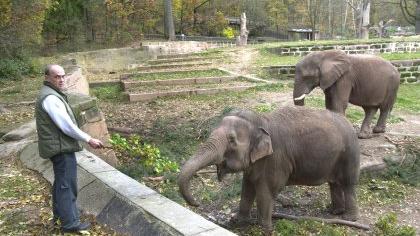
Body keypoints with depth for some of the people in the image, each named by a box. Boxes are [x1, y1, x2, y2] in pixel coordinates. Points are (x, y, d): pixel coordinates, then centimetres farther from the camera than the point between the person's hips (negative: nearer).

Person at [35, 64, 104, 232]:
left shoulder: (51, 94, 13)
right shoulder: (51, 98, -20)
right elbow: (66, 126, -23)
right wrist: (89, 139, -16)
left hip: (58, 147, 11)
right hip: (62, 148, -11)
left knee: (61, 182, 22)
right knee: (67, 184, -4)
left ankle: (59, 215, 37)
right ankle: (70, 223, 4)